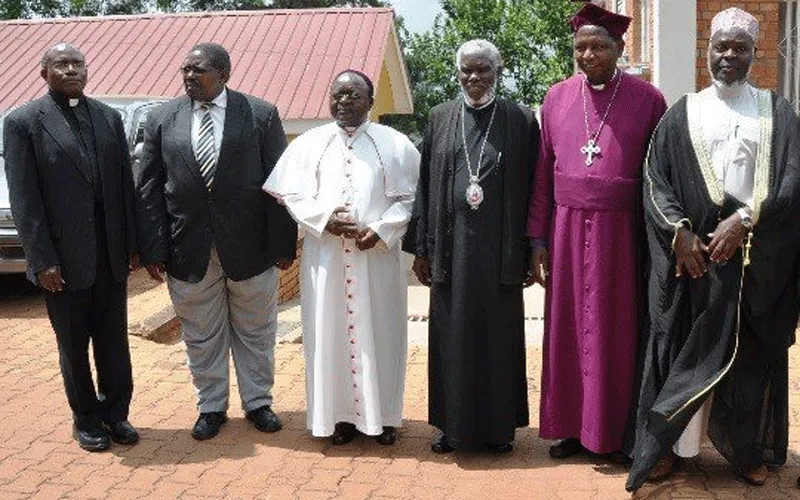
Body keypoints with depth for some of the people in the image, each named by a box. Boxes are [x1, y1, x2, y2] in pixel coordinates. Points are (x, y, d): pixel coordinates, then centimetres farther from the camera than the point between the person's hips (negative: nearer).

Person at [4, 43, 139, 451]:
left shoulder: (108, 117, 7)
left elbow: (125, 184, 9)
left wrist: (132, 244, 6)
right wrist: (42, 261, -12)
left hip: (111, 254, 3)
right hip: (63, 257, -3)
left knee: (114, 341, 11)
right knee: (73, 345, 11)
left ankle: (116, 412, 27)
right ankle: (86, 419, 26)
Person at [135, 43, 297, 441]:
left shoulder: (261, 114, -3)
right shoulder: (162, 119, 3)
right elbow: (148, 189, 2)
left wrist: (282, 243, -7)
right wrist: (153, 249, -4)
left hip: (250, 245, -1)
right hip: (189, 248, 2)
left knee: (255, 332, 12)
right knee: (201, 335, 12)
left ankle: (258, 402, 30)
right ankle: (211, 406, 29)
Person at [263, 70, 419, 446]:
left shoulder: (395, 144, 3)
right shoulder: (309, 143, 7)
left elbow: (409, 198, 1)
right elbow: (292, 195, 4)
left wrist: (381, 230, -14)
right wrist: (324, 219, -13)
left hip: (377, 257, -1)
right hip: (325, 258, 1)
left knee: (379, 336, 5)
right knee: (330, 334, 5)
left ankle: (382, 415, 19)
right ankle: (340, 414, 18)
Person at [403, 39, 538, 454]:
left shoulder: (520, 120, 2)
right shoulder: (440, 119, 8)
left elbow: (531, 189, 1)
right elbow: (425, 185, 8)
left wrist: (530, 253, -3)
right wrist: (421, 248, 3)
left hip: (499, 247, -1)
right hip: (452, 244, 2)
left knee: (500, 335, 6)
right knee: (451, 334, 7)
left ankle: (499, 425, 20)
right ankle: (453, 423, 20)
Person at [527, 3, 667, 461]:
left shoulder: (647, 100, -2)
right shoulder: (557, 98, 6)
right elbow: (543, 174, 7)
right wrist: (539, 239, 4)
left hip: (620, 232, -2)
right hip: (568, 230, 3)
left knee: (617, 331, 5)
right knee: (568, 328, 8)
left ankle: (616, 431, 19)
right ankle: (571, 427, 21)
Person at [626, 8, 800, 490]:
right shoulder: (683, 113, 8)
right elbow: (655, 179, 1)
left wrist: (744, 220, -17)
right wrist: (680, 232, -13)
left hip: (758, 256, 0)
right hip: (693, 250, 0)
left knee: (753, 353, 6)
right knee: (683, 348, 3)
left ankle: (749, 449, 18)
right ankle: (668, 444, 12)